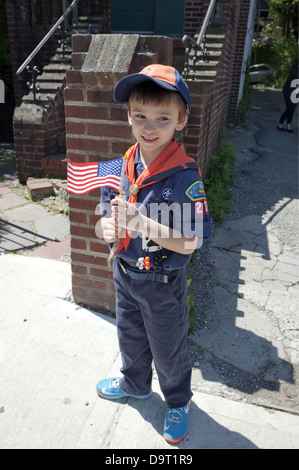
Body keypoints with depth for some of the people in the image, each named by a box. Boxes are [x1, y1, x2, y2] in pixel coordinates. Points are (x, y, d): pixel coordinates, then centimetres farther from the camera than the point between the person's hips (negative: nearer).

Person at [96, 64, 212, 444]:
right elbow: (110, 212, 5)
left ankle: (178, 402, 49)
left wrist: (141, 223, -35)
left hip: (163, 283, -5)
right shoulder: (122, 166, -6)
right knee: (130, 337, 28)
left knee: (168, 349, 18)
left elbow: (188, 243, -26)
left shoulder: (185, 176, -24)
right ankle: (135, 384, 59)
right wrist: (109, 226, -19)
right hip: (124, 273, 6)